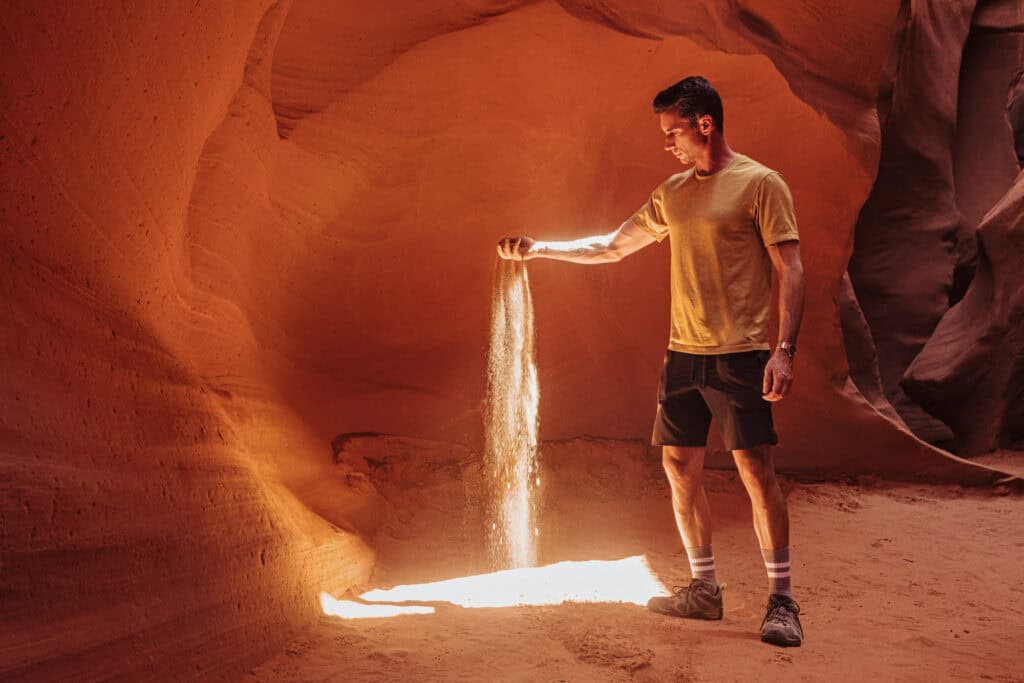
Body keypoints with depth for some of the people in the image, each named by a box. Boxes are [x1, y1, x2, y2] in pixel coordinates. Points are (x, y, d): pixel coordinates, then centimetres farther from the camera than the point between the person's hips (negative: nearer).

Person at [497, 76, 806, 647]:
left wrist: (784, 350, -17)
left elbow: (791, 271, -8)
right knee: (680, 466, 6)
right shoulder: (672, 194, 16)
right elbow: (612, 247, 23)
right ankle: (705, 589, 19)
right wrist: (538, 249, 17)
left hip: (739, 354, -6)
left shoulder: (760, 184, -3)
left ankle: (782, 601, 3)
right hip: (682, 354, 7)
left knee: (755, 468, -8)